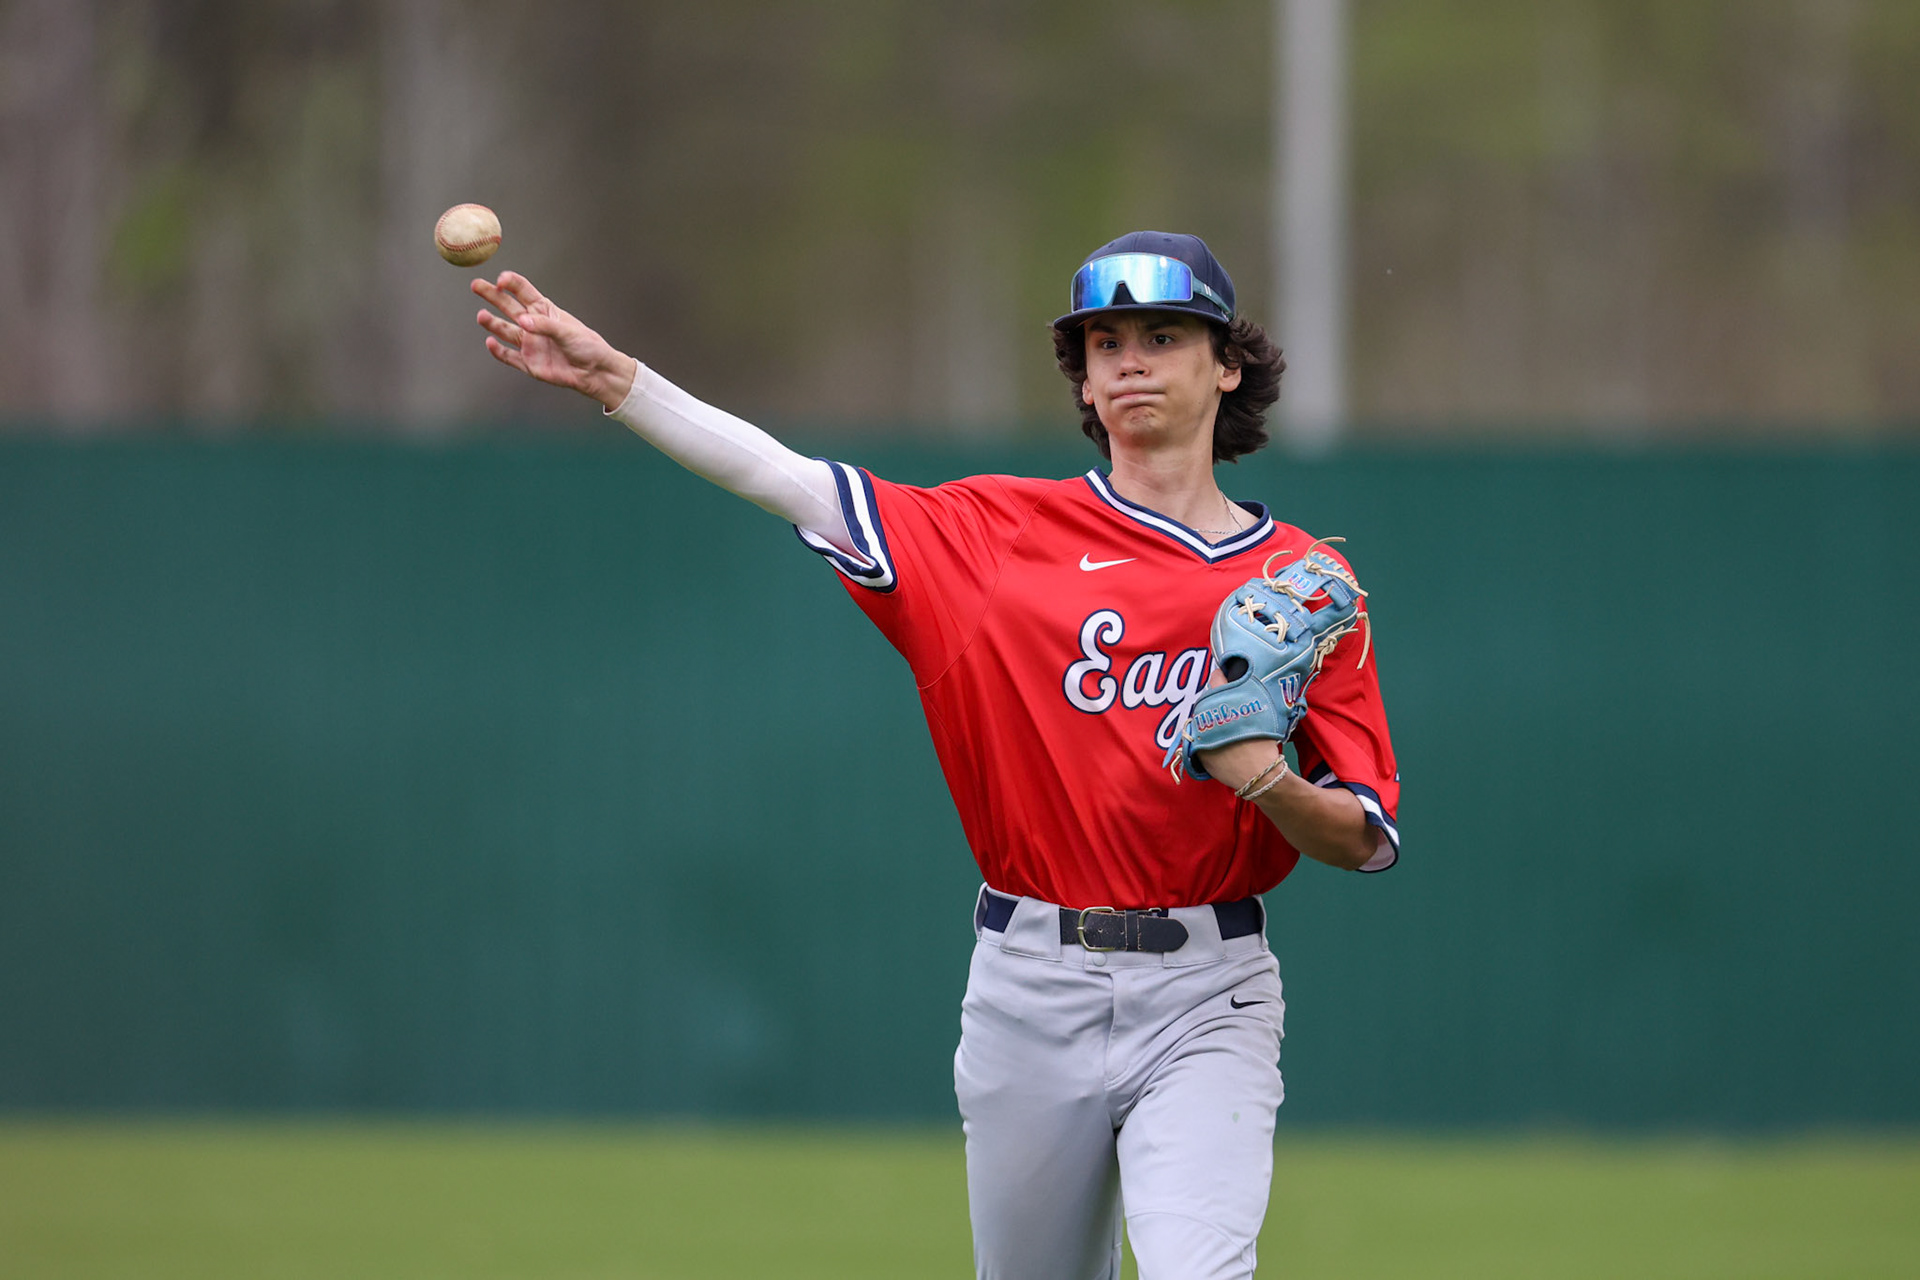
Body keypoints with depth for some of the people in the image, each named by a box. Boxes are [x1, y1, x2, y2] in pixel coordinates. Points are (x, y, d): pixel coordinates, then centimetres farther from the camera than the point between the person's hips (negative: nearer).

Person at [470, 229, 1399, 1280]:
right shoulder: (1001, 531, 6)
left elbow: (1368, 841, 1)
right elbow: (786, 480, 0)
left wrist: (1264, 778, -19)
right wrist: (614, 378, -10)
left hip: (1204, 1000, -2)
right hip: (1029, 992, 2)